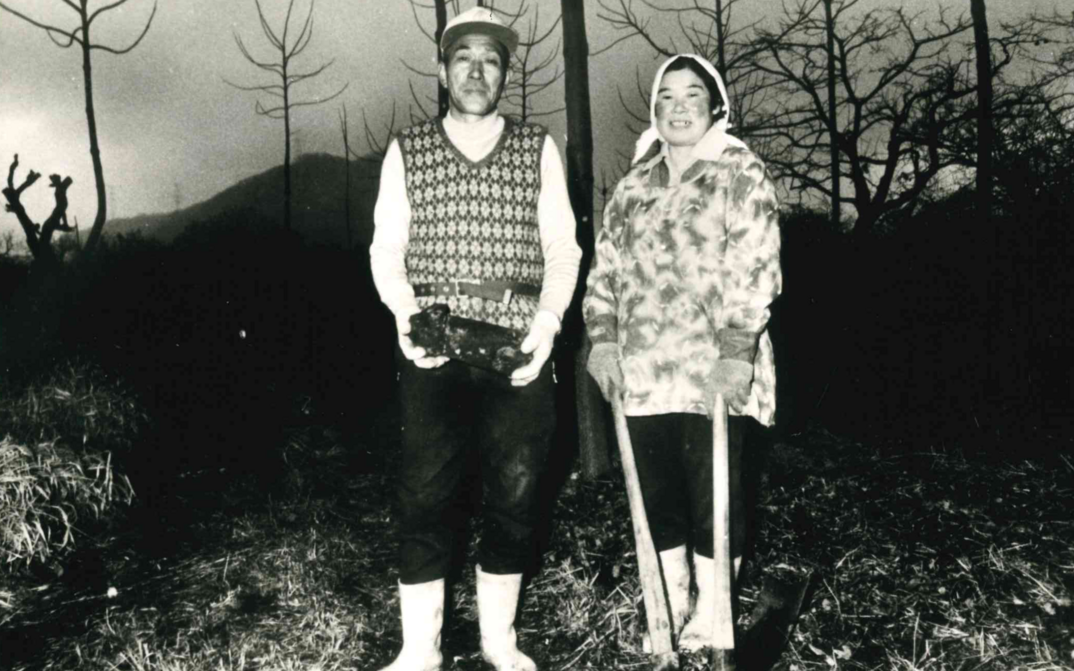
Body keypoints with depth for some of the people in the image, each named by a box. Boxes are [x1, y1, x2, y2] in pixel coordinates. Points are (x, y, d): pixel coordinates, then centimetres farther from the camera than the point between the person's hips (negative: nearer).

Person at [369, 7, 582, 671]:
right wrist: (406, 313, -12)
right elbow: (387, 250, 6)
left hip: (519, 348, 1)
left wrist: (546, 324, -10)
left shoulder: (539, 148, 9)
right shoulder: (407, 151, 10)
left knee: (515, 492, 6)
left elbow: (563, 249, 5)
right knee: (425, 493, 0)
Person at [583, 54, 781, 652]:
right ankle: (673, 606, 28)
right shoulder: (635, 185, 15)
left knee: (714, 496, 2)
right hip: (643, 373, 5)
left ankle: (710, 619, 19)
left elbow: (754, 269, -10)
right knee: (657, 493, 11)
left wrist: (738, 352, -19)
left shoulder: (740, 173, -1)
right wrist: (602, 338, 3)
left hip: (713, 372, -5)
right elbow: (606, 266, 15)